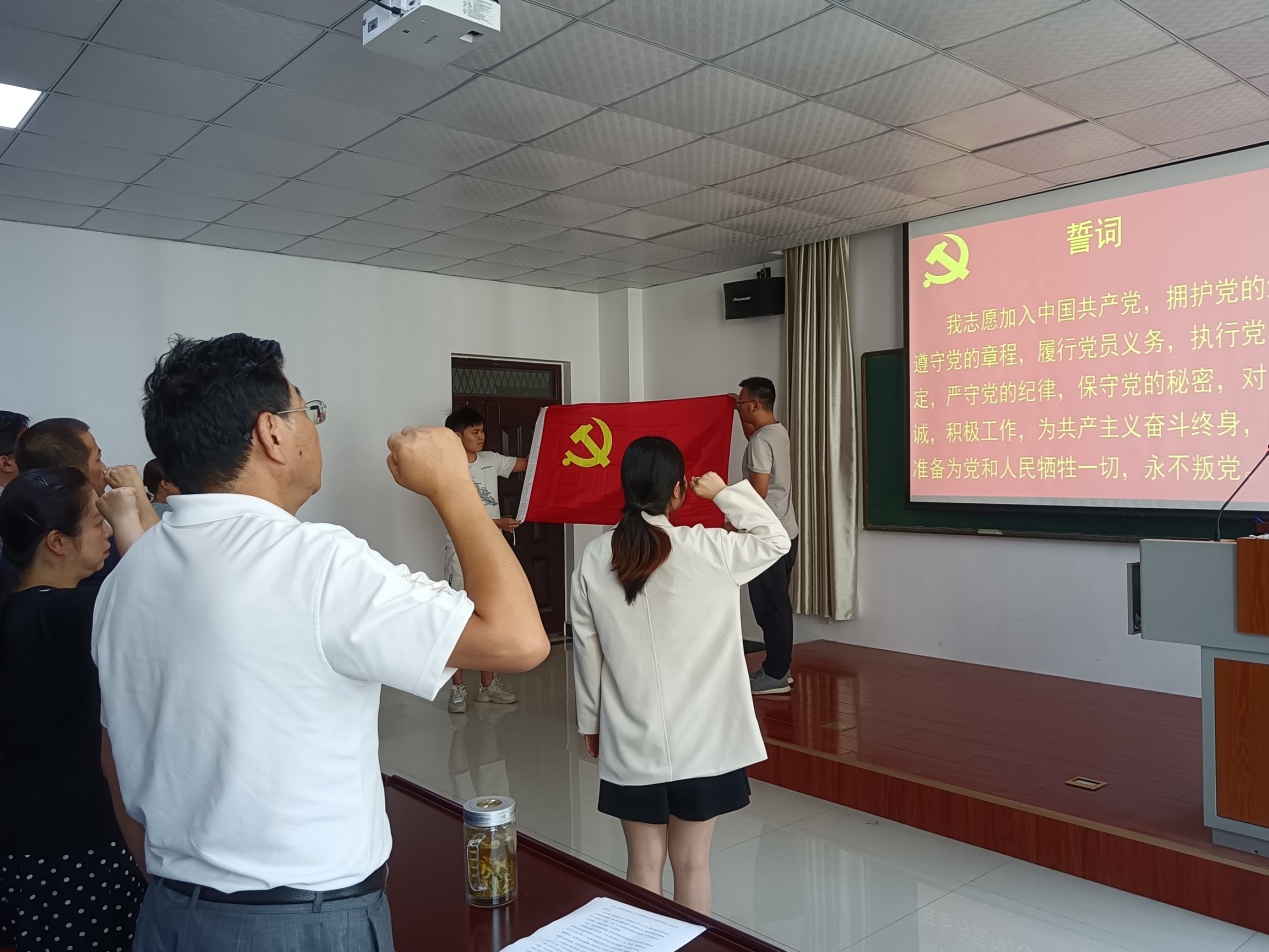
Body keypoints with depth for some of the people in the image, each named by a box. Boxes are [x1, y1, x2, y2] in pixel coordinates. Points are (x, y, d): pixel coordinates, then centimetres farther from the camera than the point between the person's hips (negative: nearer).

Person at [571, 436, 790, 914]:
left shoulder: (595, 559, -5)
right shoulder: (706, 550, -13)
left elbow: (586, 650, 2)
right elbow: (777, 540, 3)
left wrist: (590, 722, 14)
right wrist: (726, 492, 4)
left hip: (630, 741, 2)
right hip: (698, 739, -2)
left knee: (644, 866, 14)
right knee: (692, 864, 13)